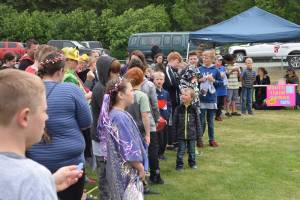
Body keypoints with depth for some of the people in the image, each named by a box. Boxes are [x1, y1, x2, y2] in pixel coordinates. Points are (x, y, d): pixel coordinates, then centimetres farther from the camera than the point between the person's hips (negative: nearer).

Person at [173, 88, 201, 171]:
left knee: (192, 151, 13)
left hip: (192, 134, 0)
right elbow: (175, 123, 1)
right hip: (181, 134, 0)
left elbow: (197, 122, 1)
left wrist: (198, 134, 1)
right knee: (181, 151, 3)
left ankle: (192, 163, 29)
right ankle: (179, 165, 14)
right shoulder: (178, 108, -3)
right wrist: (175, 134, 0)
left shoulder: (194, 109, -4)